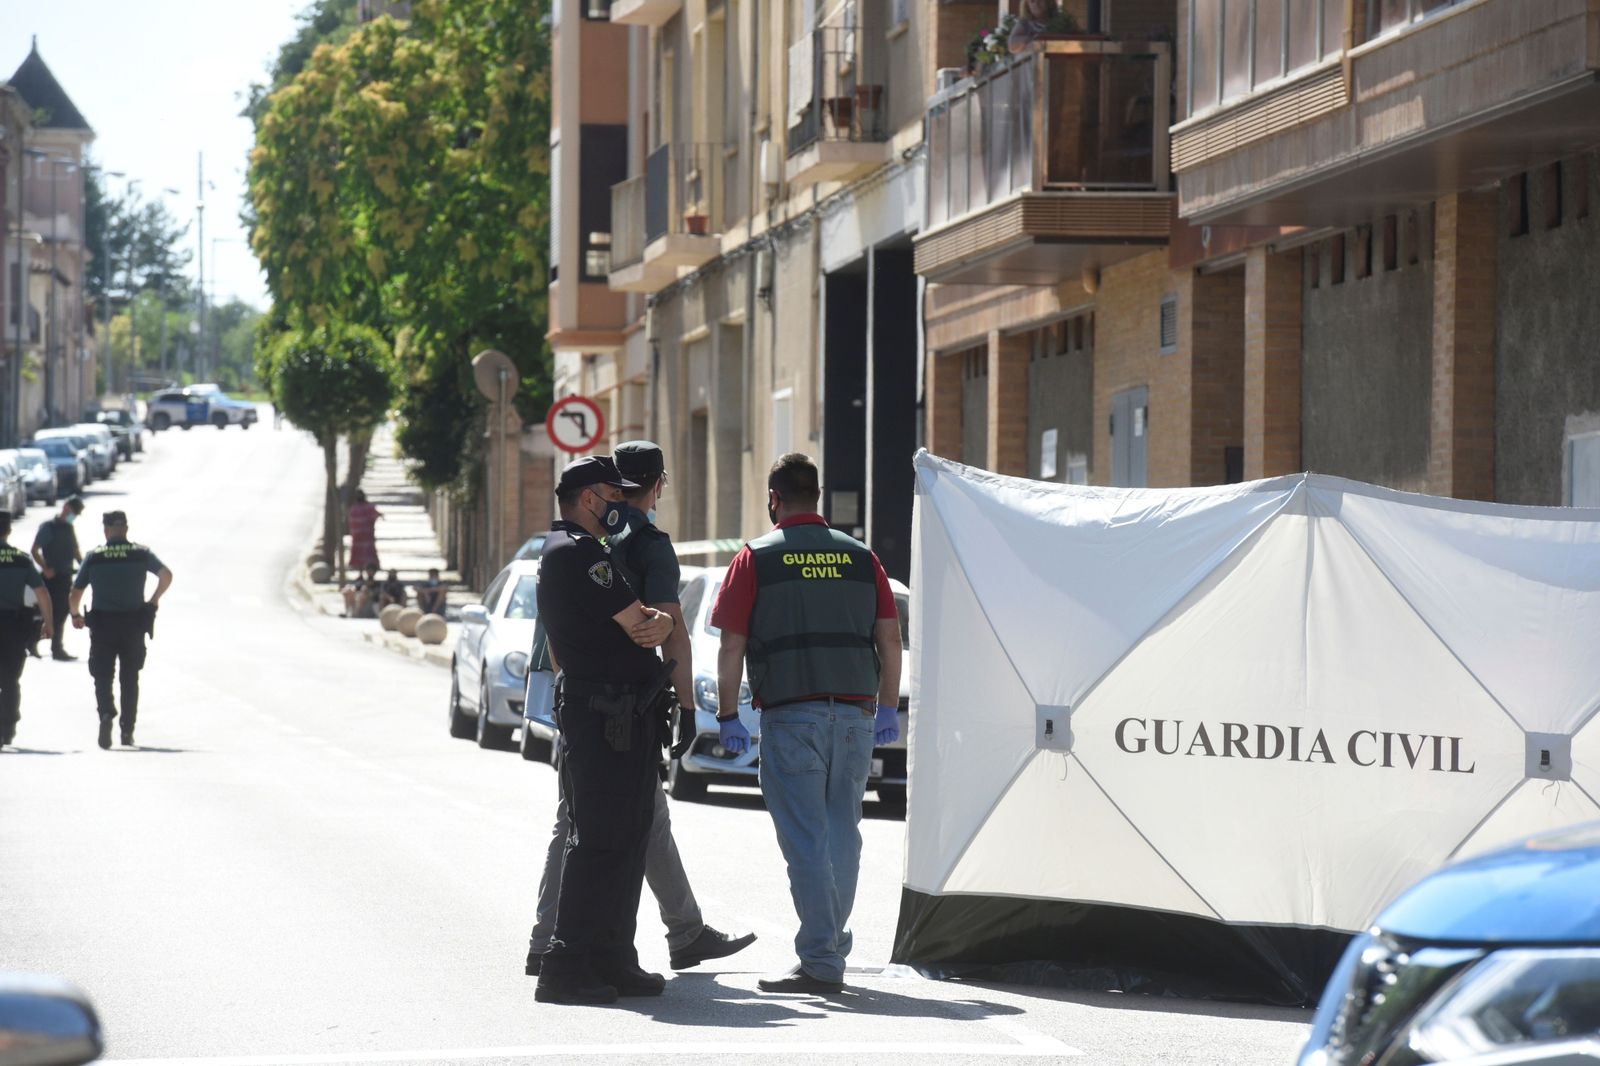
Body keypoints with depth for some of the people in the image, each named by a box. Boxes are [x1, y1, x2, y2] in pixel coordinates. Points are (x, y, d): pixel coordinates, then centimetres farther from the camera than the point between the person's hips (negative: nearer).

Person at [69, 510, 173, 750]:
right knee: (130, 678, 13)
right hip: (134, 624, 1)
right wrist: (153, 601, 5)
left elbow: (75, 594, 1)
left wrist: (76, 616, 20)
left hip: (102, 625, -1)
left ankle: (106, 713, -25)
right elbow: (166, 575, -10)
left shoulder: (94, 557, 2)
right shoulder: (140, 553, 2)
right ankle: (127, 731, 11)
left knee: (102, 676, 4)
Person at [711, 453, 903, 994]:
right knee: (842, 832, 14)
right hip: (855, 713, 4)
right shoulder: (860, 557, 11)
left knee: (805, 838, -4)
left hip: (791, 715, -4)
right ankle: (832, 943, 22)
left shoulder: (756, 559, 0)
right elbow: (889, 639, 9)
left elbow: (732, 648, -3)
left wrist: (728, 716, 3)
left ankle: (822, 962, -9)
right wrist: (887, 708, 16)